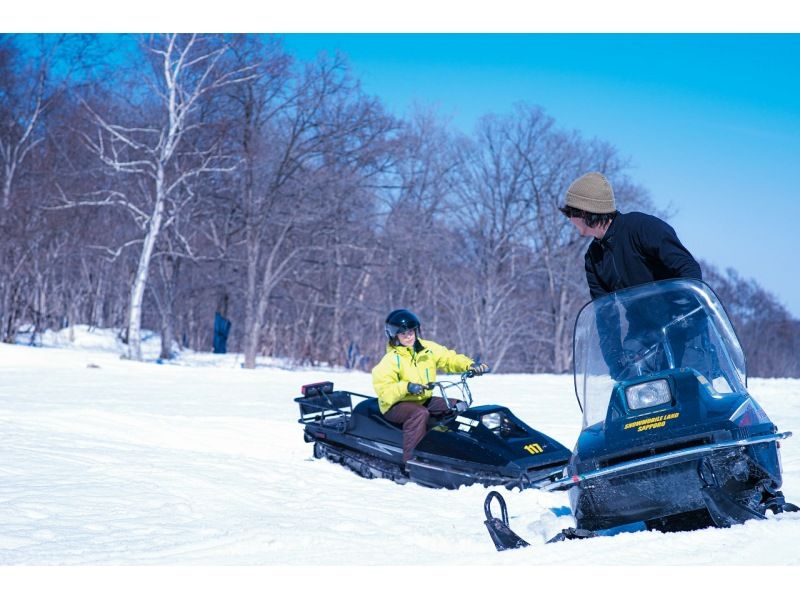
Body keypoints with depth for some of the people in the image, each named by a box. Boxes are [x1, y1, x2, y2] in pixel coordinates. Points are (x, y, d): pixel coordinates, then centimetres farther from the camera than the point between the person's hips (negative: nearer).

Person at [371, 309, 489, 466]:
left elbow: (449, 359, 8)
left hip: (424, 400, 7)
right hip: (396, 405, -7)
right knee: (420, 413, -38)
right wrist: (407, 387, -37)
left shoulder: (428, 349, 3)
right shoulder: (391, 360, -14)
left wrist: (469, 365, -11)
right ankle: (410, 461, -41)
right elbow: (384, 391, -21)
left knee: (460, 407, -4)